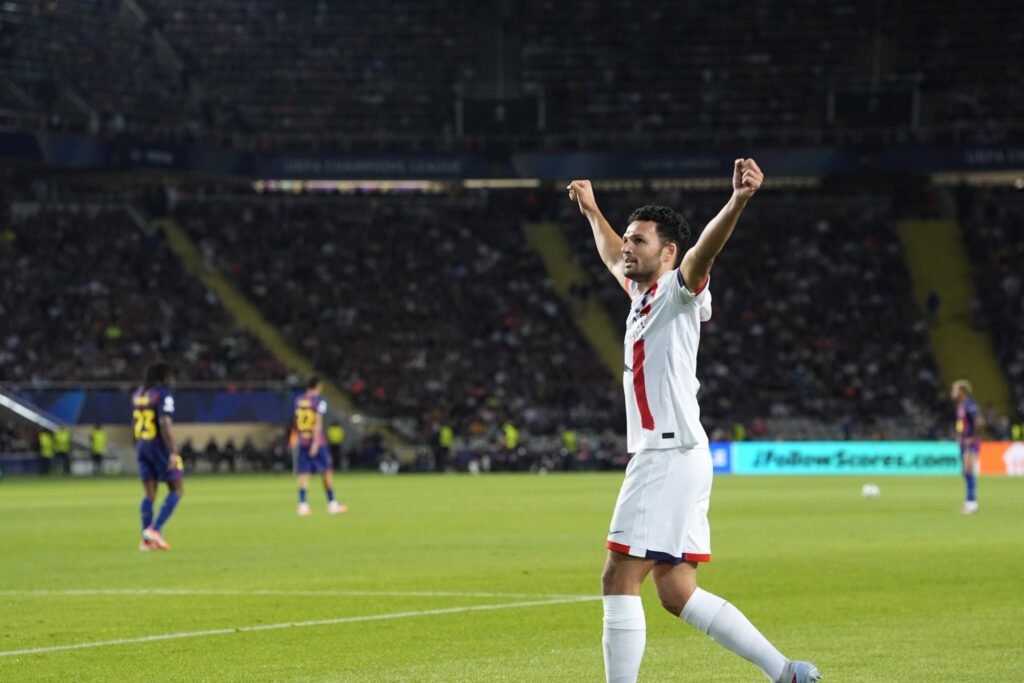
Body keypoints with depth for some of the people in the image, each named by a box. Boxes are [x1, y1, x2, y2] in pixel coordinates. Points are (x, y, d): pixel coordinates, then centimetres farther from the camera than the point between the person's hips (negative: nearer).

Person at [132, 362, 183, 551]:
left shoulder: (138, 394, 12)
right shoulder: (163, 395, -12)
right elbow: (164, 425, -22)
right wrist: (173, 453, -24)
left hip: (142, 446, 7)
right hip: (160, 448, -7)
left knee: (149, 493, 9)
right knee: (177, 489, 3)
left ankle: (146, 540, 4)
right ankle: (155, 529, -10)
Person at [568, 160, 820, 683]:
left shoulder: (679, 290, -6)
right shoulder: (643, 293, 19)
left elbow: (704, 251, -28)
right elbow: (614, 257, 42)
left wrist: (737, 202, -46)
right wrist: (591, 211, 54)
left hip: (672, 457, -9)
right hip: (658, 457, 9)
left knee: (619, 581, -10)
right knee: (677, 593, 9)